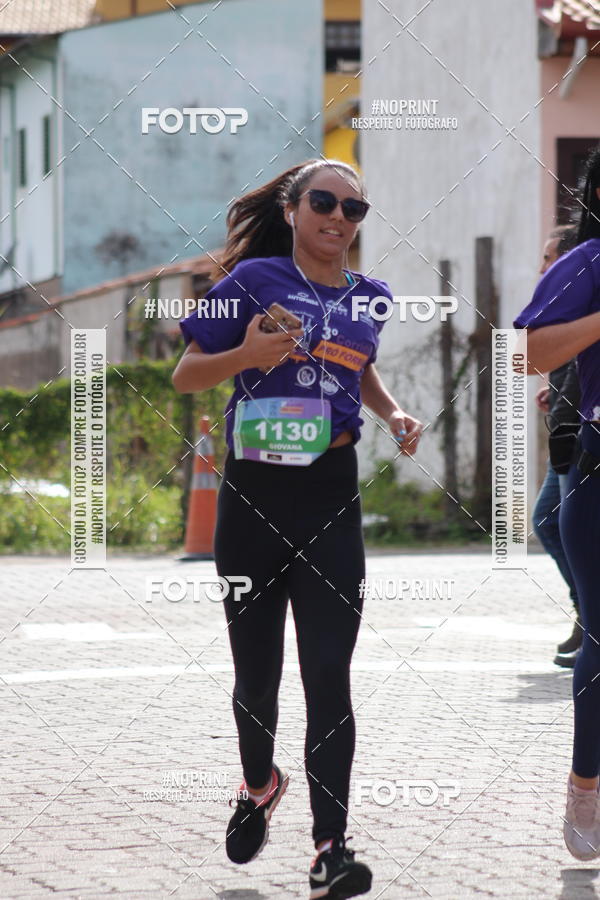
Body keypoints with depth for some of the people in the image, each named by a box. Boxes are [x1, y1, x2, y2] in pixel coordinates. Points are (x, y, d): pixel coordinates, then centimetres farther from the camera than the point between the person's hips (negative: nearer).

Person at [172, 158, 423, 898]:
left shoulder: (369, 297, 7)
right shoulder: (256, 278, -5)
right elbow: (186, 376, -3)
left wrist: (395, 414, 9)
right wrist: (246, 355, -21)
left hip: (331, 498, 2)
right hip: (253, 495, -1)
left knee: (328, 674, -8)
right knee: (256, 668, 12)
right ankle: (258, 784, 40)